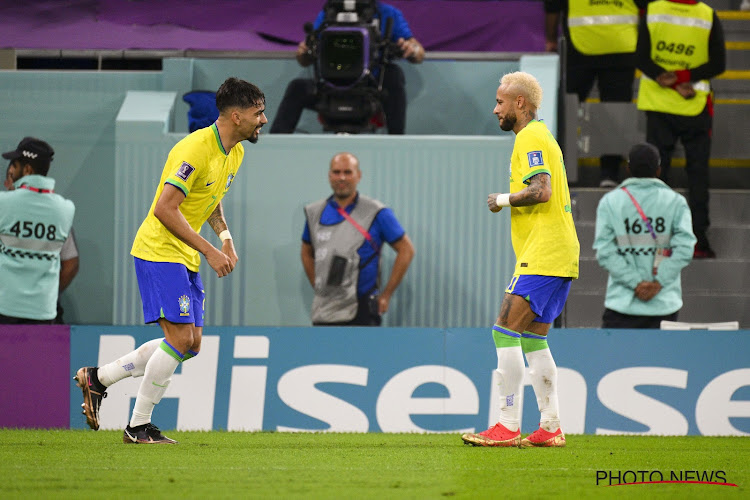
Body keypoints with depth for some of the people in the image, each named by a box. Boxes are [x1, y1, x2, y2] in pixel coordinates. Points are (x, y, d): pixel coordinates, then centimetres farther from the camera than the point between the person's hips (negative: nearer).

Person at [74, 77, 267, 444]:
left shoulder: (235, 153, 9)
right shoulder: (196, 149, -22)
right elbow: (165, 208, -25)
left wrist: (225, 238, 9)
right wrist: (209, 250, -24)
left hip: (187, 260, 10)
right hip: (159, 252, -10)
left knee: (190, 345, 5)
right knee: (181, 338, -15)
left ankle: (98, 377, 16)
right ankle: (138, 427, -5)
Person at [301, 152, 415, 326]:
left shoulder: (376, 214, -2)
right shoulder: (315, 213, 11)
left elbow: (406, 250, 3)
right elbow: (307, 253, 26)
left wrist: (386, 295, 0)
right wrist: (317, 288, 15)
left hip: (361, 312, -4)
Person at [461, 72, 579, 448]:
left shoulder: (530, 138, -10)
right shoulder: (541, 136, 22)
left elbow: (541, 191, -23)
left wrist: (504, 199, -10)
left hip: (542, 257, -11)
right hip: (559, 256, 11)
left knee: (506, 331, -11)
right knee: (532, 338, 12)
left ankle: (508, 425, -14)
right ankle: (550, 428, 10)